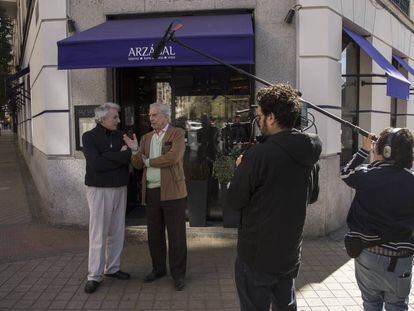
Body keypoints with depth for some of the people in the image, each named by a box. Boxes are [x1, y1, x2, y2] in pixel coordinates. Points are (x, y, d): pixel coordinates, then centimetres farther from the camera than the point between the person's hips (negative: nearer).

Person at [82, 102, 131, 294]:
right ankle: (94, 276, 9)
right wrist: (119, 157, -9)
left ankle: (113, 268, 23)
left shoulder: (119, 136, 9)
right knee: (98, 234, -2)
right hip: (99, 190, -5)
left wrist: (107, 157, -15)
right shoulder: (89, 137, -5)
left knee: (117, 232, 10)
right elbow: (95, 163, -18)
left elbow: (128, 158, -5)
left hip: (120, 188, 5)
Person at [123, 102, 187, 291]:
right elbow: (138, 165, 11)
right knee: (154, 234, 15)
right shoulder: (146, 138, 14)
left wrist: (149, 161, -7)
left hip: (172, 192, -6)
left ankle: (178, 274, 17)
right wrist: (135, 150, -10)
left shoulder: (177, 134, -3)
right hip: (151, 192, 6)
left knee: (176, 235, 3)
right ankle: (158, 269, 32)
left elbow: (173, 157, -20)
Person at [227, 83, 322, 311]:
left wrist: (241, 168, 1)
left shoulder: (258, 155, -24)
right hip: (290, 252, 6)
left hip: (257, 254, -6)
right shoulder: (310, 149, -4)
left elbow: (235, 201, -14)